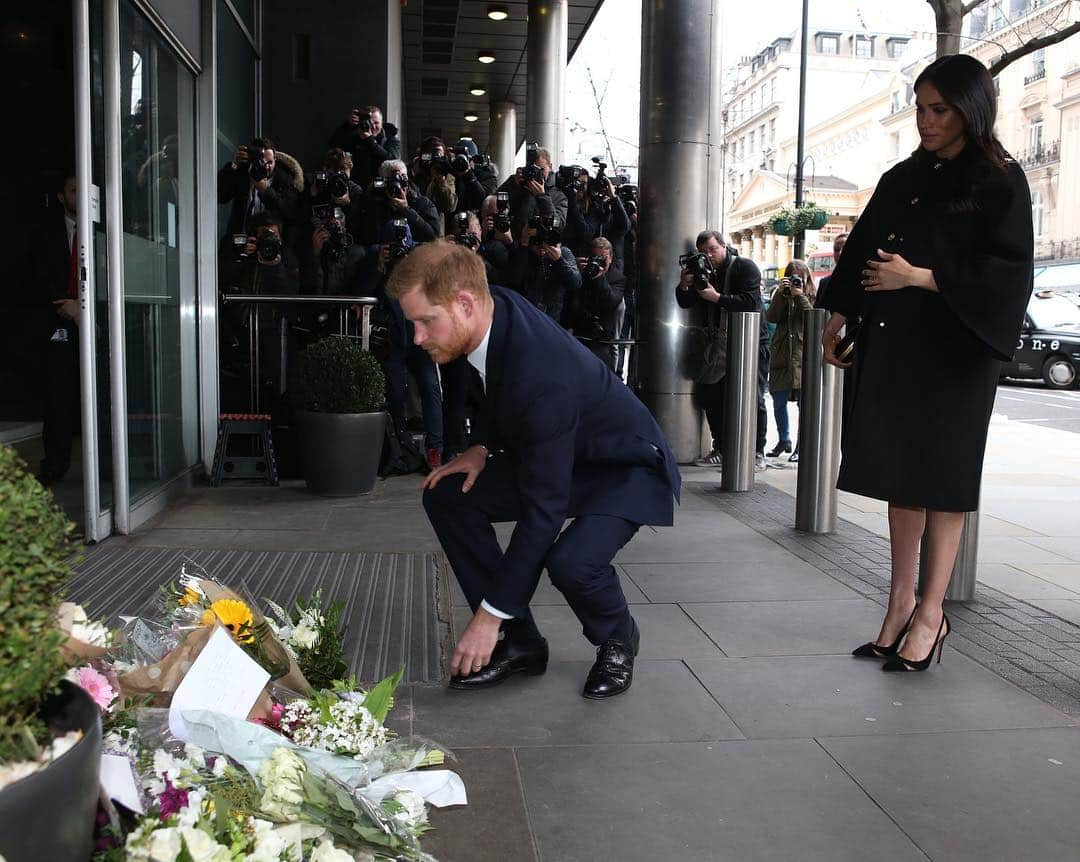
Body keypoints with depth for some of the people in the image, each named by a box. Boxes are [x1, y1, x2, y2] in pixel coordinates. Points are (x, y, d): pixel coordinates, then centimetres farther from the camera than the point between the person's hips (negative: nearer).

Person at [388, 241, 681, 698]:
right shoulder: (495, 308, -14)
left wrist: (490, 614, -28)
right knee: (446, 495, -7)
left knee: (570, 561, -35)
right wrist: (483, 446, -7)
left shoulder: (541, 375, -38)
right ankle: (520, 642, 2)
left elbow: (542, 510, -34)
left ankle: (617, 637, 3)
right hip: (553, 455, 9)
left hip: (627, 468, -8)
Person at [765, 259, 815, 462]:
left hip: (803, 356, -3)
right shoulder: (780, 295, 12)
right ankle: (784, 440, 28)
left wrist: (800, 296, -12)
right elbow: (771, 318, -3)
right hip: (781, 356, 3)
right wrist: (780, 293, -10)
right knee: (778, 403, 10)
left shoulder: (811, 297, 5)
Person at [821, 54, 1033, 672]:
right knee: (901, 471, 7)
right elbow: (863, 251, 16)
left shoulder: (1000, 181, -3)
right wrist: (838, 320, 12)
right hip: (894, 343, 6)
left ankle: (931, 612, 7)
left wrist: (919, 278, -15)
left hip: (955, 349, -5)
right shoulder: (904, 179, 13)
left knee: (939, 476, -2)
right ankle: (902, 602, 15)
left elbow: (1008, 273, -10)